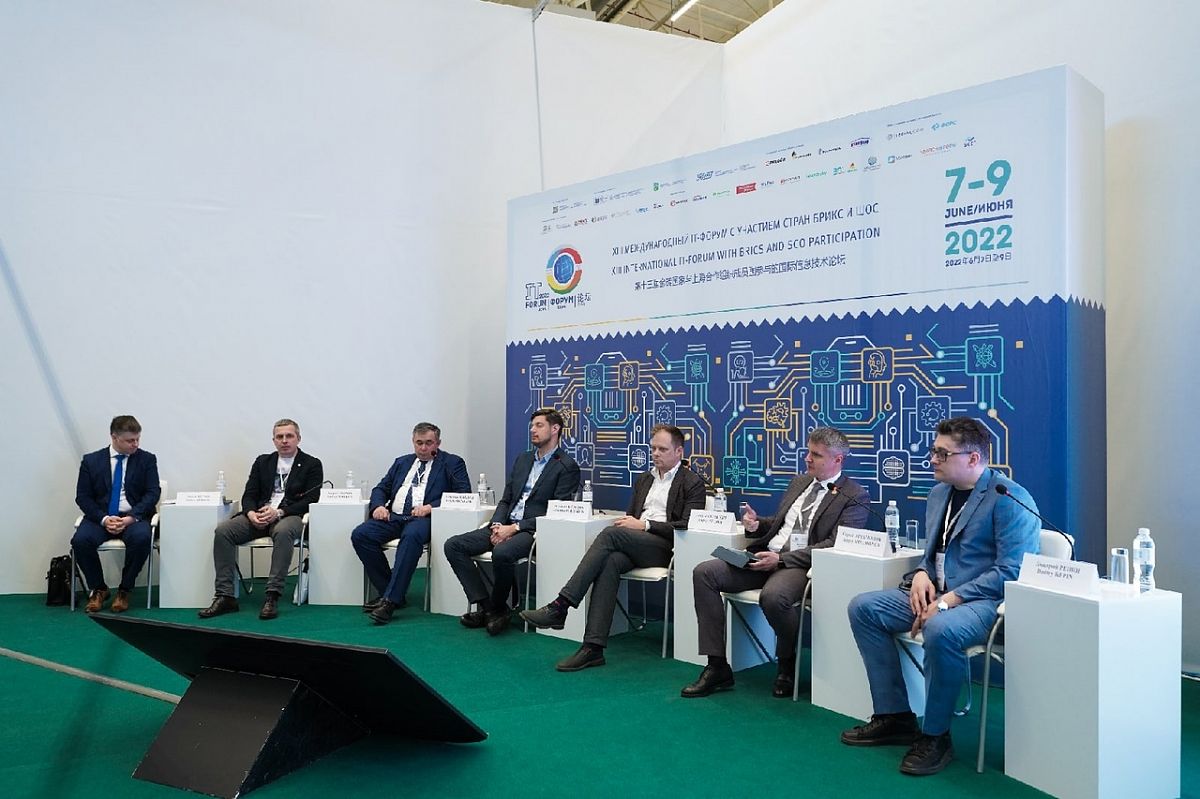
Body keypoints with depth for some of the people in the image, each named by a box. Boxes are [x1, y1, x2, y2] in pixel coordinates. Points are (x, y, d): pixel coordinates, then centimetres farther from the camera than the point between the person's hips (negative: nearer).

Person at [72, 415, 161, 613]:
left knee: (141, 538, -34)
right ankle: (98, 589, -5)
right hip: (100, 516, 1)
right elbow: (82, 496, 3)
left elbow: (153, 493, -1)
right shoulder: (91, 461, 7)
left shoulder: (147, 460, 6)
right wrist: (103, 518, -14)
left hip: (133, 517, -1)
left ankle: (124, 591, -13)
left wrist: (132, 517, -17)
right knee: (80, 540, -29)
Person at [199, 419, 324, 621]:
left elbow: (310, 500, -3)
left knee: (283, 532, -40)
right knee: (222, 531, -22)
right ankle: (225, 596, -21)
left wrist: (278, 512, -17)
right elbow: (249, 495, 14)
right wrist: (251, 513, -10)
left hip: (289, 515, -4)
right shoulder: (262, 462, 20)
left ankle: (272, 596, -37)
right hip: (259, 515, 4)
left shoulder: (311, 465, 7)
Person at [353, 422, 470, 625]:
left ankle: (391, 600, -36)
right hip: (393, 516, 5)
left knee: (411, 536, -38)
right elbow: (380, 488, 24)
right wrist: (379, 505, -1)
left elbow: (463, 493, -3)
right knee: (360, 534, -20)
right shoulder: (402, 462, 26)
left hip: (423, 517, -5)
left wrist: (430, 507, -15)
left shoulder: (452, 463, 10)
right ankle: (387, 591, -9)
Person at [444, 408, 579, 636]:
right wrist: (497, 525, -3)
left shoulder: (567, 467, -2)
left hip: (533, 531, -7)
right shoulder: (522, 459, 21)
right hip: (505, 526, 7)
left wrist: (515, 528, -16)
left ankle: (498, 608, -11)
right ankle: (485, 605, -8)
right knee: (453, 545, -10)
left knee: (502, 553, -37)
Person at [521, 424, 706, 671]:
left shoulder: (693, 483, 5)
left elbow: (688, 527, -7)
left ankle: (560, 607, -35)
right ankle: (593, 647, -36)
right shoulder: (644, 479, 26)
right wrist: (628, 522, 2)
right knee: (610, 562, -31)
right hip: (633, 545, 5)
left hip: (664, 548, -5)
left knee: (610, 533, -30)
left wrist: (644, 525, -13)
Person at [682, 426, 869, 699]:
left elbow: (834, 545, -13)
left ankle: (788, 665, -5)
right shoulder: (799, 482, 21)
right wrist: (757, 524, 5)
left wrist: (780, 559, -19)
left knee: (773, 595, -39)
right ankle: (717, 668, -9)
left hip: (800, 564, -7)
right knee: (704, 573, -13)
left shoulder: (855, 497, -2)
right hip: (766, 556, 7)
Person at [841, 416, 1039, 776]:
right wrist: (922, 575, 0)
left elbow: (1010, 572, -19)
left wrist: (949, 600, -23)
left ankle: (935, 736, -15)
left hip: (985, 601, -9)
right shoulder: (939, 493, 14)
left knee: (940, 630, -38)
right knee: (862, 607, -2)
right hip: (936, 595, 9)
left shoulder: (1009, 499, -13)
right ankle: (895, 716, 4)